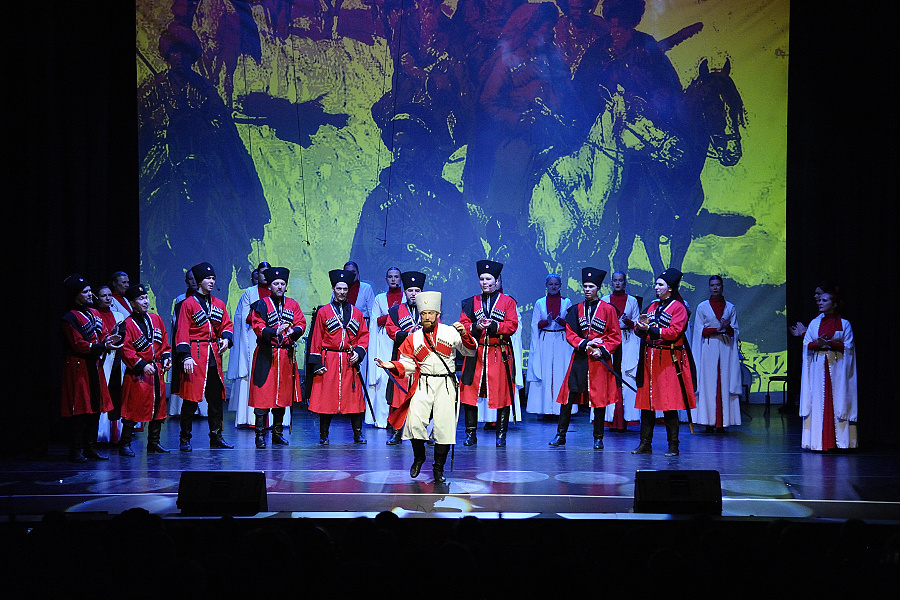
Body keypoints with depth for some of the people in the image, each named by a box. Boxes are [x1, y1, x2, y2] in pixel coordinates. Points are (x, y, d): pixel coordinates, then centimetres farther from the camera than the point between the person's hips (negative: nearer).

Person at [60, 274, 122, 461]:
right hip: (79, 368, -8)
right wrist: (103, 346, -22)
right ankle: (77, 451, -1)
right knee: (80, 411, -6)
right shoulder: (70, 319, -9)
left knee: (95, 410, 9)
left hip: (94, 367, 8)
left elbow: (103, 334, 16)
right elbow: (79, 345, -16)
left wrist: (110, 339, -7)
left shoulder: (94, 313, 16)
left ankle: (91, 449, 15)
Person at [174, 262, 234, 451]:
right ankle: (185, 439, 2)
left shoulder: (219, 304, 16)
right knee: (191, 399, -5)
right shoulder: (188, 304, -2)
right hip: (195, 356, -6)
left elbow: (226, 324, 15)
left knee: (216, 398, 8)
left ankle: (216, 438, 16)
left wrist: (226, 338, -7)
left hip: (214, 356, 6)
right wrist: (185, 356, -16)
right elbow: (182, 332, -7)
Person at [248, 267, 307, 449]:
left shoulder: (293, 305, 13)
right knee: (264, 395, -8)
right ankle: (260, 435, -5)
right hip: (266, 356, -4)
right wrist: (275, 332, -28)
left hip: (287, 356, 4)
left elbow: (301, 324, 4)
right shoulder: (261, 305, 0)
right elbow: (258, 327, -11)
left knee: (283, 395, 9)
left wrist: (293, 331, -18)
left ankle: (278, 434, 19)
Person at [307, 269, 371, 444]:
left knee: (354, 397, 0)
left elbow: (364, 335, 14)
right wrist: (317, 363, -4)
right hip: (329, 361, -2)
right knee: (326, 398, -1)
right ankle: (323, 435, 8)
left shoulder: (356, 313, 12)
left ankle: (358, 434, 8)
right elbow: (316, 339, 2)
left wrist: (359, 352, -4)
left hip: (350, 361, 2)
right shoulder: (323, 312, 4)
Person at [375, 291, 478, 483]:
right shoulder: (413, 338, 11)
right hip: (423, 384, 1)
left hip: (446, 385, -1)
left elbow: (470, 351, 2)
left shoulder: (450, 332, 4)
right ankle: (419, 458, 11)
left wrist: (465, 335, -16)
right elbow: (407, 364, 11)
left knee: (444, 427, -4)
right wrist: (392, 365, -7)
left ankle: (439, 468, 12)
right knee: (415, 422, -16)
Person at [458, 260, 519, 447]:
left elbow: (512, 325, -4)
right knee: (470, 394, -1)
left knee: (502, 394, -1)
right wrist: (475, 327, -14)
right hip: (475, 354, 2)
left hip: (500, 354, -2)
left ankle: (501, 435, 8)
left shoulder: (508, 302, 6)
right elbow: (462, 325, 6)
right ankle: (470, 434, 8)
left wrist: (493, 325, -18)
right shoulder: (471, 303, 13)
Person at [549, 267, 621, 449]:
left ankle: (598, 438, 10)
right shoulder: (576, 309, 10)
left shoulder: (608, 309, 2)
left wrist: (602, 350, -14)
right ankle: (560, 435, 5)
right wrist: (585, 344, -11)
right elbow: (570, 334, 5)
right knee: (569, 396, -2)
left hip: (599, 359, -2)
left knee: (599, 399, 1)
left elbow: (616, 337, 1)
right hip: (579, 360, 2)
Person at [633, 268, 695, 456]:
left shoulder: (678, 307, -3)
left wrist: (650, 329, -21)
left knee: (670, 405, -5)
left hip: (669, 361, -6)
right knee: (646, 401, 6)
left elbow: (674, 332, -16)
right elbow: (641, 332, 15)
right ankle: (645, 444, 12)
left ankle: (673, 446, 1)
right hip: (649, 359, 6)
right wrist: (641, 326, -8)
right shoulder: (652, 306, 17)